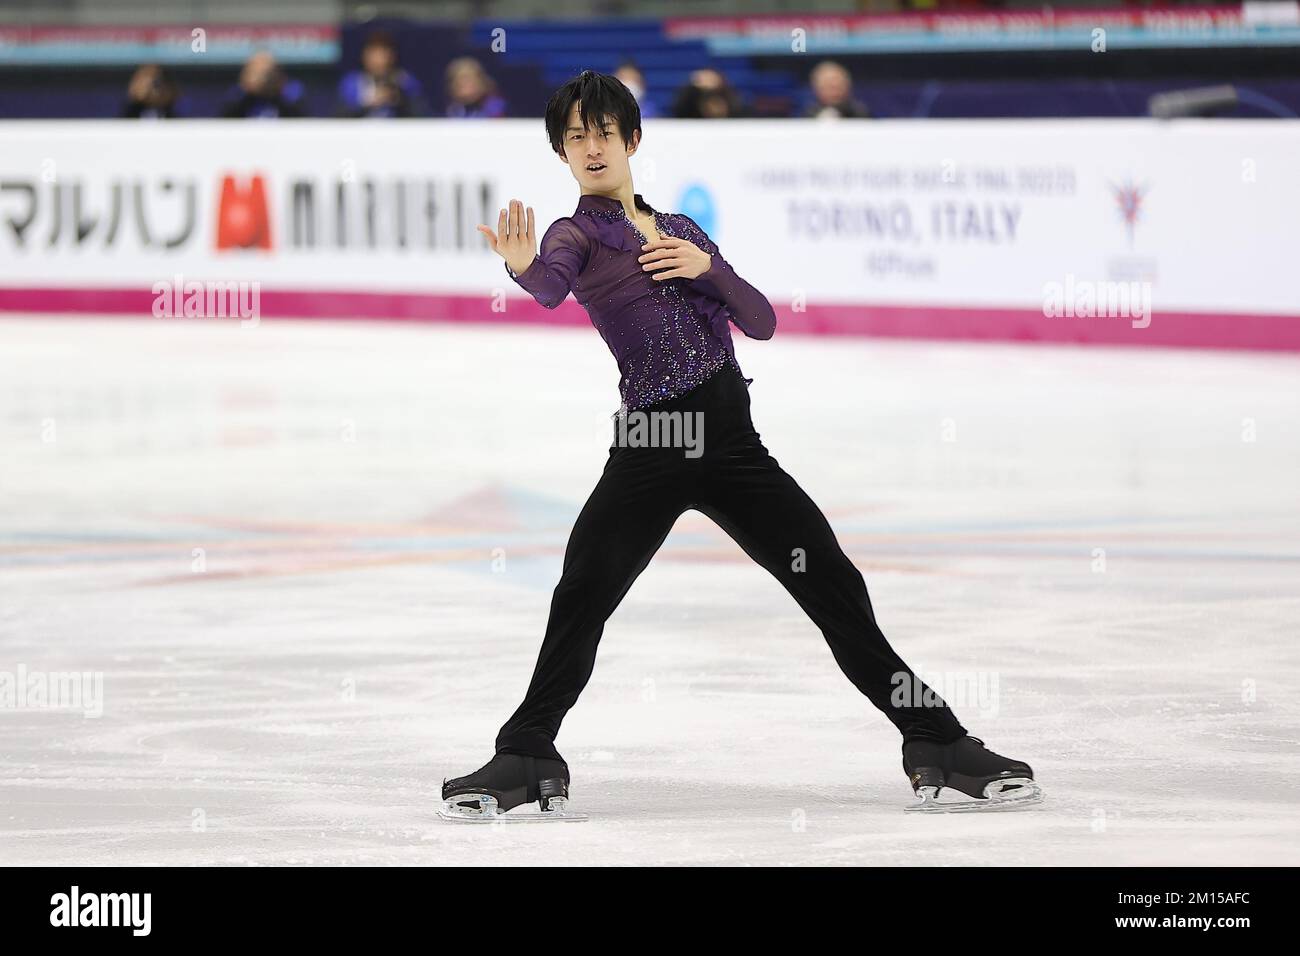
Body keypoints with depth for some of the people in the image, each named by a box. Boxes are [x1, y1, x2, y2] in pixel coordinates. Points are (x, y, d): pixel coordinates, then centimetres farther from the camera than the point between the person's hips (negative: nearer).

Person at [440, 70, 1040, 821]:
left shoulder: (682, 231, 21)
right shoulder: (578, 234, 5)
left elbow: (761, 322, 13)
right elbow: (551, 286, -20)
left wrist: (707, 267, -4)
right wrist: (523, 267, -44)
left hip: (732, 441, 4)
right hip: (649, 445, -4)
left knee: (836, 589, 3)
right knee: (583, 596, -22)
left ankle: (937, 741, 9)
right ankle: (527, 761, -14)